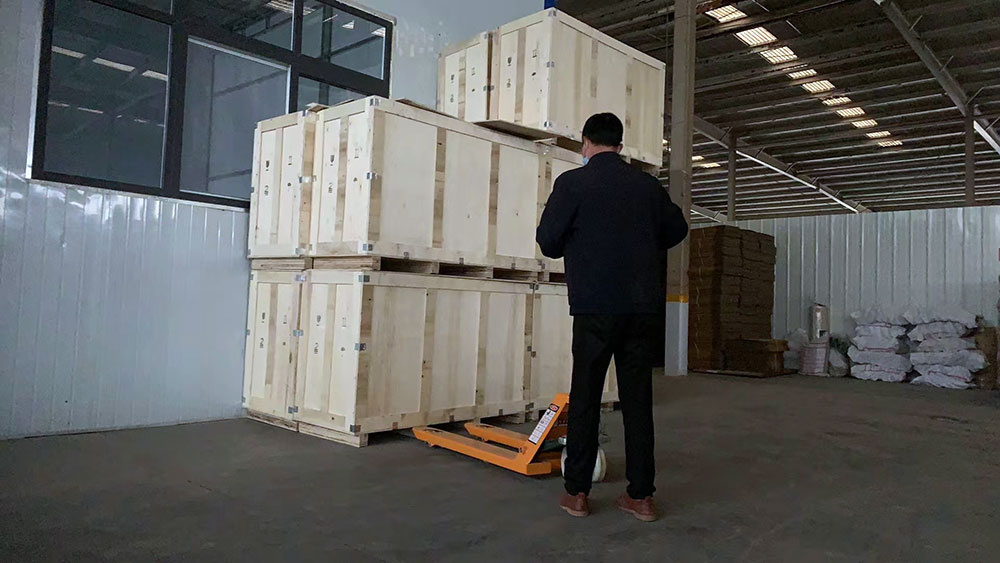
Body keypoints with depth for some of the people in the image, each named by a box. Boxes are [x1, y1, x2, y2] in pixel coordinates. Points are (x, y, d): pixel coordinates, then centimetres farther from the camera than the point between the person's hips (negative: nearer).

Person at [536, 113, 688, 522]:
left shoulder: (572, 183, -4)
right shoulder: (648, 185, 8)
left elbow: (548, 239, -5)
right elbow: (677, 229, 19)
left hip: (596, 306, -3)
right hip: (645, 307, 4)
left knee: (585, 396, 6)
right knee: (638, 397, 9)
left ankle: (577, 492, 13)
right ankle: (641, 495, 15)